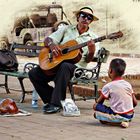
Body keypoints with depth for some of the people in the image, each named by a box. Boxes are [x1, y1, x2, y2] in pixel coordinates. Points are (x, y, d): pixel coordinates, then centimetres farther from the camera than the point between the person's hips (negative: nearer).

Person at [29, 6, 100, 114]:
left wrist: (92, 50, -26)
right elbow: (47, 39, 10)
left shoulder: (93, 38, 6)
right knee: (33, 73, -14)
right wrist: (52, 45, -13)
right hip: (55, 63, 4)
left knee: (64, 66, -39)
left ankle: (57, 103, -33)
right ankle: (50, 100, -2)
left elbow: (88, 60, -4)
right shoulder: (67, 29, 14)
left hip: (76, 67, -4)